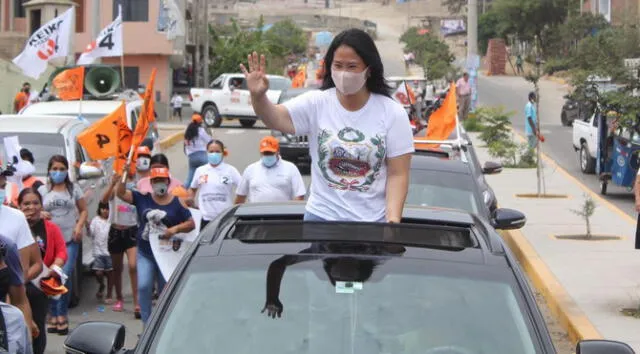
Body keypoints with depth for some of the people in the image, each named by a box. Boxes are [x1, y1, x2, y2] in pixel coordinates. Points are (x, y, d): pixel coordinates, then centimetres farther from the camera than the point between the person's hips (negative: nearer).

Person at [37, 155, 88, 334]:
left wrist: (79, 227, -6)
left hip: (70, 240, -1)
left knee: (65, 276, -14)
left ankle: (62, 315, -5)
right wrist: (41, 215, -12)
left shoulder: (74, 189, 7)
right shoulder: (42, 190, 7)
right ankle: (54, 315, 15)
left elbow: (83, 210, 10)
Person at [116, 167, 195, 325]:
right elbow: (120, 193, -1)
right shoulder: (142, 199, 4)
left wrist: (175, 229, -17)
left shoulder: (176, 203, 0)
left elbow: (191, 223, 0)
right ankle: (146, 323, -2)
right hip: (145, 253, 1)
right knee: (144, 287, -9)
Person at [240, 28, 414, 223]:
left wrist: (393, 219, -17)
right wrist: (258, 96, -38)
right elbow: (277, 119, -17)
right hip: (321, 216, 1)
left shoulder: (393, 113, -3)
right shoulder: (316, 103, -1)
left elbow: (398, 175, -5)